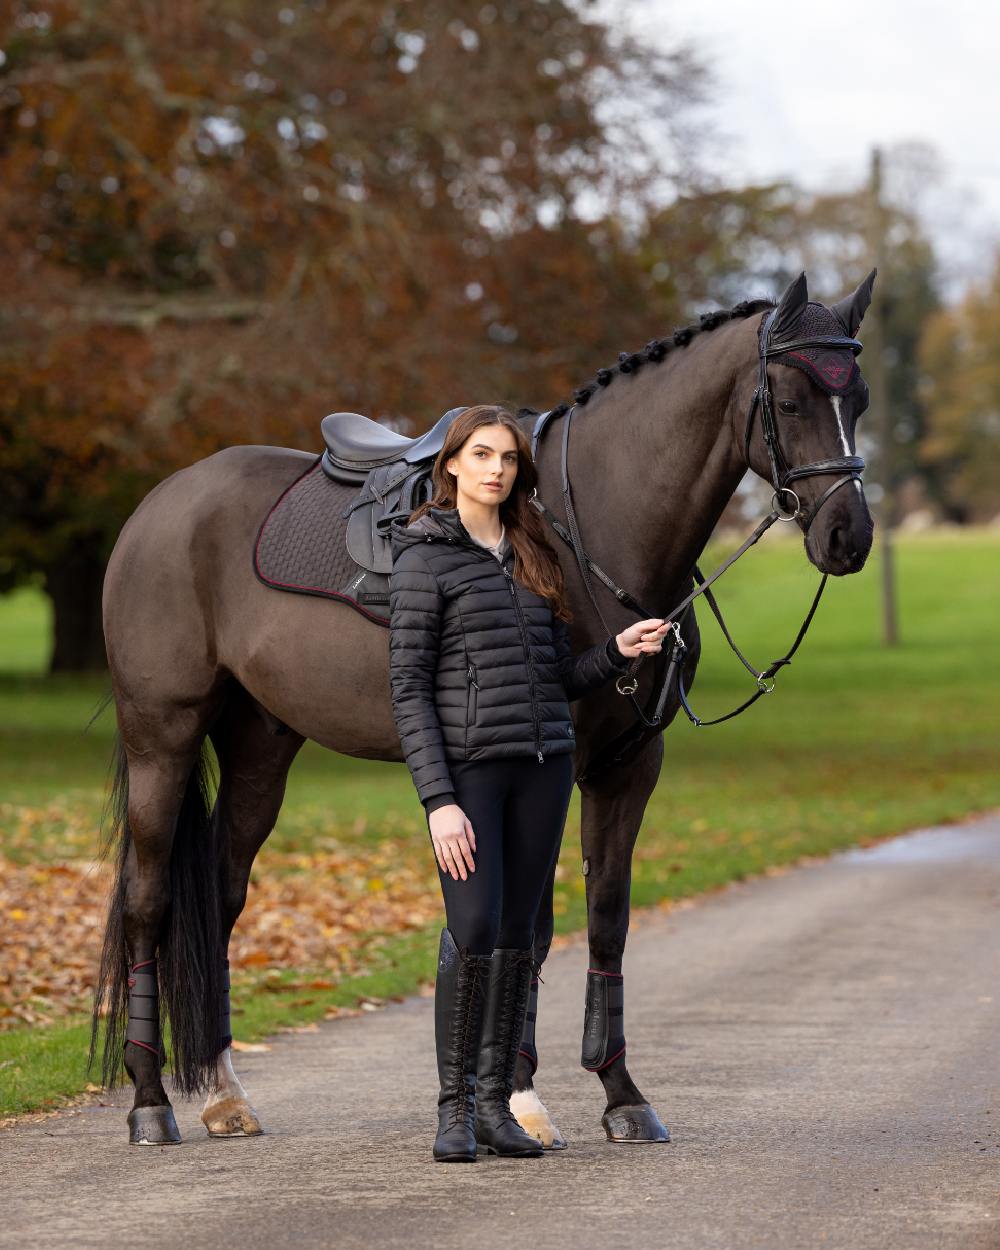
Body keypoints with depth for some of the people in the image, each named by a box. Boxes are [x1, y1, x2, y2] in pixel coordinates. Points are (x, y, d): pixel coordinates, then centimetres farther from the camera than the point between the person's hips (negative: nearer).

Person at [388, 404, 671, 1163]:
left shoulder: (533, 557, 14)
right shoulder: (427, 560, -4)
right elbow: (409, 690, -8)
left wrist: (620, 651, -3)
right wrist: (439, 801, -16)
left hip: (543, 766, 6)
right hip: (467, 767, -6)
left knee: (517, 936, 7)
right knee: (473, 932, -13)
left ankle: (496, 1104, 14)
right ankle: (454, 1108, -2)